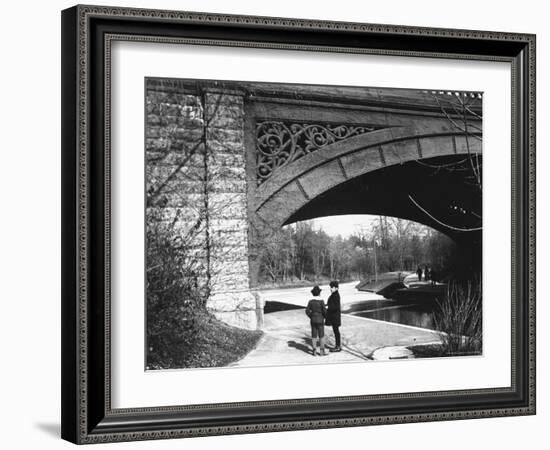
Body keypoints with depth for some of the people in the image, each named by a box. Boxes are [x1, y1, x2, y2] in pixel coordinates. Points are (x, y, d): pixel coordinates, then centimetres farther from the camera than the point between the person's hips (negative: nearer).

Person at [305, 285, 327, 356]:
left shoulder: (310, 301, -2)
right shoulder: (321, 301, -14)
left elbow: (307, 311, -3)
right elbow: (324, 311, -15)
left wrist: (311, 317, 11)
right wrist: (325, 316, 5)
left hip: (313, 320, 4)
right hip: (320, 320, -4)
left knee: (314, 336, 8)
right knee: (321, 336, 4)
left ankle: (314, 351, 8)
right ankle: (322, 351, 4)